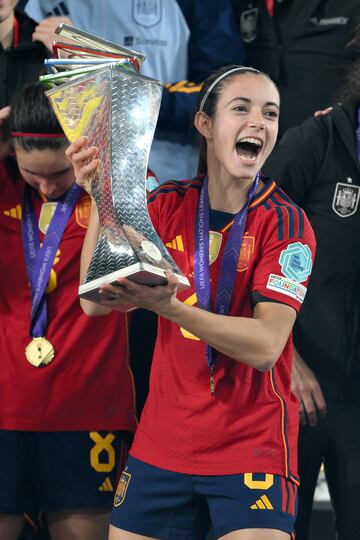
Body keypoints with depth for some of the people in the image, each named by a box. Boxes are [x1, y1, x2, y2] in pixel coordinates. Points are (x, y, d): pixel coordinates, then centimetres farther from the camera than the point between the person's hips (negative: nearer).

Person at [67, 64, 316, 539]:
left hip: (252, 450, -4)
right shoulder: (169, 204, 2)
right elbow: (95, 303, -6)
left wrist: (166, 305, -33)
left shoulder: (285, 222, -10)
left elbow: (266, 346, -21)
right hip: (161, 444, 4)